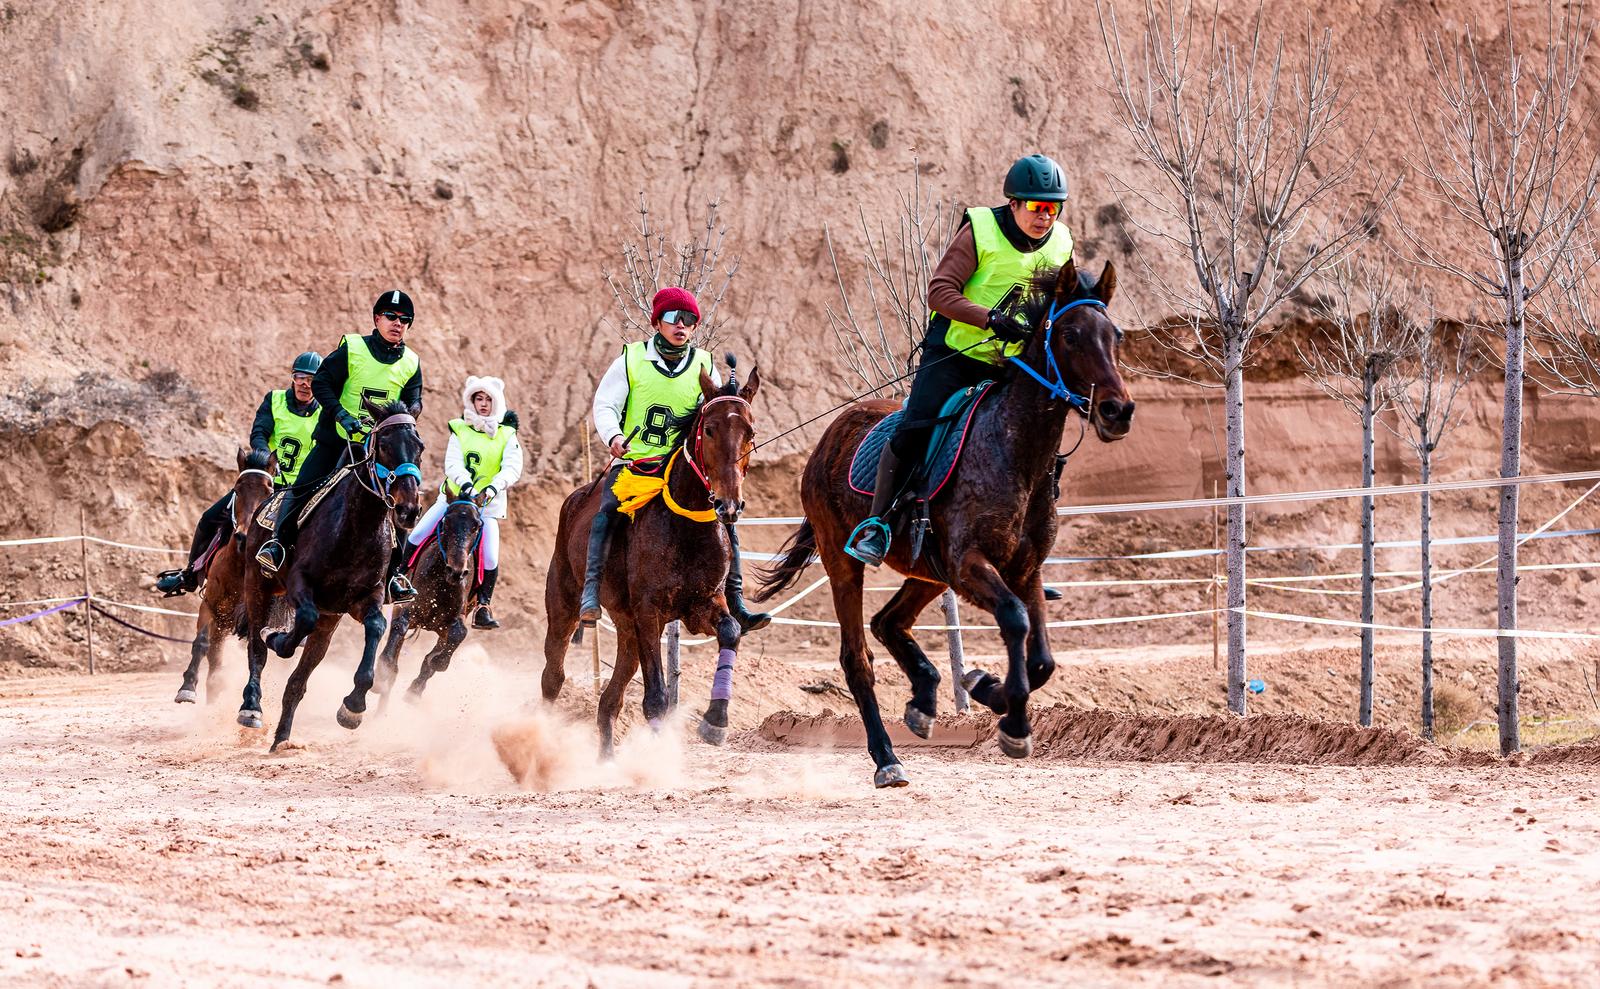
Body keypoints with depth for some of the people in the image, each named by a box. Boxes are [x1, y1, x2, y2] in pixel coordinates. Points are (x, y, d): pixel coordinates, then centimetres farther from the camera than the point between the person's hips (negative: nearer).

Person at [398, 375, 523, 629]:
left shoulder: (506, 436, 2)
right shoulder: (460, 430, 3)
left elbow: (512, 468, -11)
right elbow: (453, 463, -10)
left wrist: (493, 487, -29)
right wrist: (465, 483, -29)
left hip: (487, 503, -1)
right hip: (454, 494, 1)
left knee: (490, 557, -15)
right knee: (418, 534, -12)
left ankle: (483, 607, -3)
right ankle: (400, 574, 10)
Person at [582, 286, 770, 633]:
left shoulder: (704, 366, 8)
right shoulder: (631, 360, 2)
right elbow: (605, 405, -2)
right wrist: (613, 436, -24)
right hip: (633, 462, -2)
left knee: (725, 520, -10)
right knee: (607, 512, -28)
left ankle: (735, 607, -4)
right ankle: (591, 592, -28)